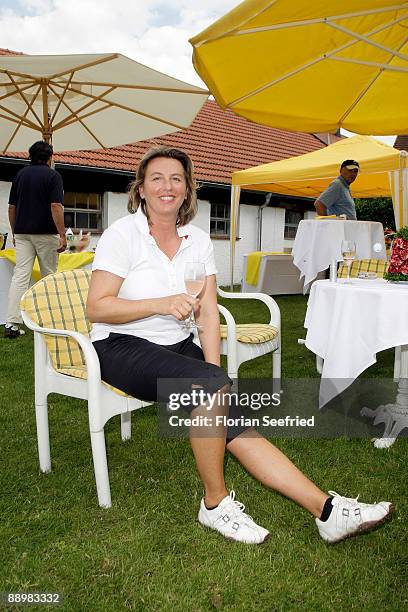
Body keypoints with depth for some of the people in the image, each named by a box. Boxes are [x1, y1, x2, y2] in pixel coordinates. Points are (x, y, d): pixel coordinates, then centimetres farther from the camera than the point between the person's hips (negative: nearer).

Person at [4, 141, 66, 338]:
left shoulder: (20, 175, 12)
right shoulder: (52, 175, -3)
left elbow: (11, 207, 12)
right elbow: (55, 207, -14)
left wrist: (15, 232, 21)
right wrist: (62, 234, -12)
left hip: (22, 233, 4)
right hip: (45, 233, -4)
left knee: (20, 276, 0)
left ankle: (12, 323, -6)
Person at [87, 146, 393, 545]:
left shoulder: (198, 240, 7)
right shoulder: (122, 234, -7)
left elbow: (208, 312, 1)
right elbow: (96, 308, -13)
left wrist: (213, 369, -12)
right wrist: (161, 304, -25)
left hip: (178, 347, 5)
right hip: (122, 348, -4)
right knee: (212, 387, -30)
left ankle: (325, 509, -14)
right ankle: (215, 504, -10)